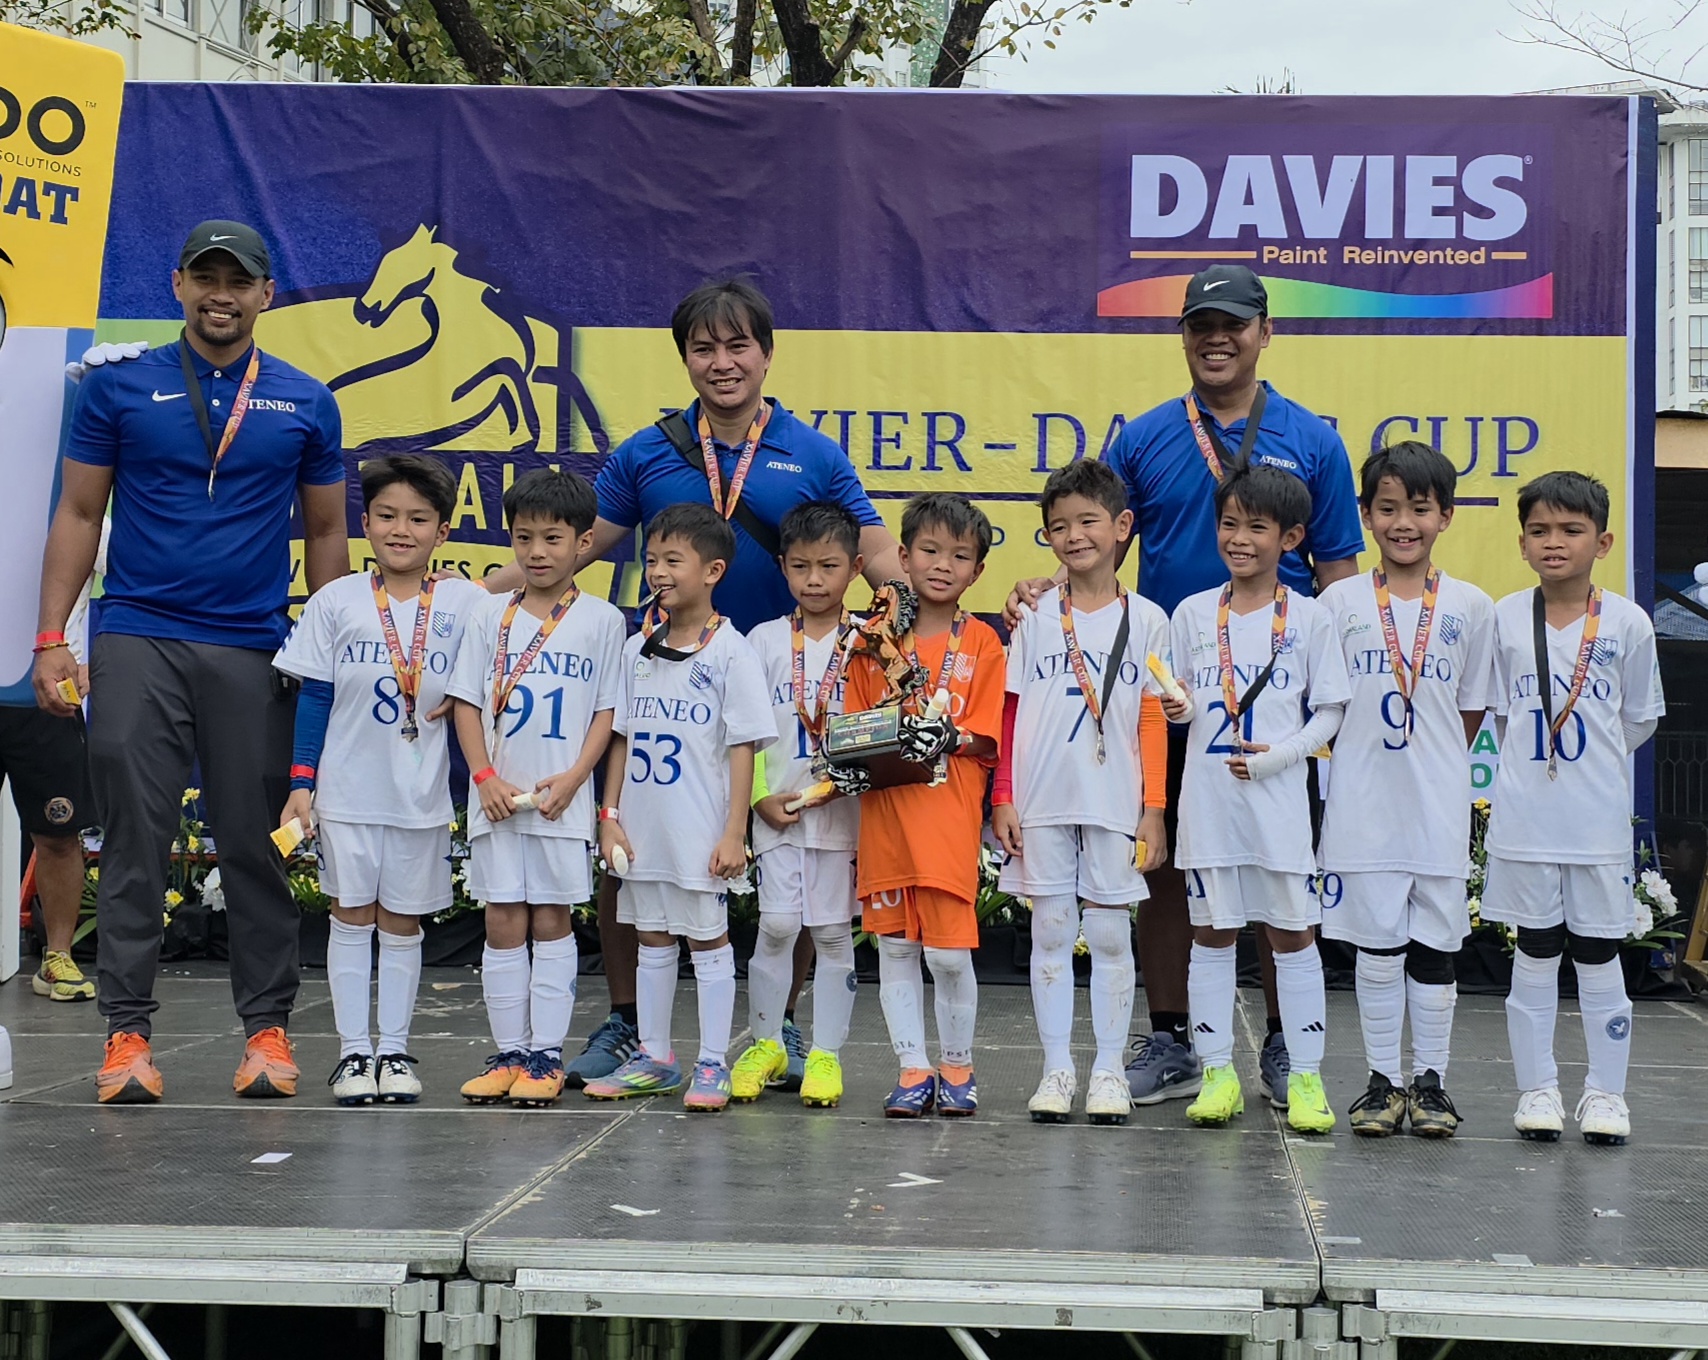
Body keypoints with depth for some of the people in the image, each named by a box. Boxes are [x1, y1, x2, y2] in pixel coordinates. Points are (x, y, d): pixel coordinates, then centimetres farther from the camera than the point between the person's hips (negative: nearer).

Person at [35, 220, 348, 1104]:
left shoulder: (304, 403, 8)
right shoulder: (119, 387, 5)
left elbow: (324, 533, 13)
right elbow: (78, 514, 7)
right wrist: (51, 639, -1)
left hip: (255, 653, 1)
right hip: (137, 642, -1)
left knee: (255, 844, 5)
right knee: (135, 842, -2)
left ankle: (267, 1029, 14)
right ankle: (127, 1033, 4)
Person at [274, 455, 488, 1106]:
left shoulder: (467, 603, -1)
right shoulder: (336, 602, 0)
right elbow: (314, 698, 2)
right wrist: (301, 783, -3)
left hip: (423, 795, 0)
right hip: (347, 790, 0)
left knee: (403, 923, 9)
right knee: (350, 917, 5)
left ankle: (395, 1051, 17)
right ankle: (353, 1051, 12)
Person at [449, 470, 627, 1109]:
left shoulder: (601, 620, 1)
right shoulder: (490, 618, 5)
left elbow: (607, 711, 1)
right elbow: (466, 703, 5)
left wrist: (572, 778, -10)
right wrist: (486, 778, -7)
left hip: (563, 801, -2)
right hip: (496, 799, 2)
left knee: (552, 922, 3)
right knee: (503, 924, 5)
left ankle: (546, 1054, 9)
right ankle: (508, 1053, 12)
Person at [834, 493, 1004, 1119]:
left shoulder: (981, 644, 3)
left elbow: (986, 738, -1)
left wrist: (947, 737, -20)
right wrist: (851, 765, -10)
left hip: (949, 817, -3)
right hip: (883, 812, 3)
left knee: (950, 949, -4)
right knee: (894, 945, 6)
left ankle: (957, 1066, 15)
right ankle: (913, 1068, 16)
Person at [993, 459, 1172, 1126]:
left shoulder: (1146, 620, 3)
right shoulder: (1037, 616, 5)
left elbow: (1154, 722, 3)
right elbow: (1011, 714, 5)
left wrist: (1154, 810, -1)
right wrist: (1003, 798, -1)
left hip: (1116, 803, -1)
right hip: (1042, 801, 1)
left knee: (1110, 933, 3)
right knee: (1050, 932, 5)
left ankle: (1109, 1070, 12)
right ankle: (1056, 1069, 13)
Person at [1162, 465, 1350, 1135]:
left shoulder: (1309, 618, 1)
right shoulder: (1192, 614, 7)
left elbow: (1330, 710, 1)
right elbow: (1179, 702, 13)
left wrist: (1279, 754, -13)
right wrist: (1180, 710, -10)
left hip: (1279, 797, -2)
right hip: (1208, 796, 2)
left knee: (1292, 930, 2)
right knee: (1212, 931, 6)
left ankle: (1305, 1076, 8)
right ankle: (1217, 1072, 13)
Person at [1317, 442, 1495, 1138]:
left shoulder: (1470, 606, 3)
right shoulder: (1341, 601, 2)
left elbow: (1472, 711, 9)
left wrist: (1429, 764, 6)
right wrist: (1363, 762, 1)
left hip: (1439, 807, 0)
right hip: (1362, 807, 0)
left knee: (1434, 945, 6)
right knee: (1376, 945, 5)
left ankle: (1430, 1082, 17)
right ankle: (1383, 1081, 15)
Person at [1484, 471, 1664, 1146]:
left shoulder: (1627, 623, -2)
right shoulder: (1504, 618, -1)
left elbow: (1639, 718, 7)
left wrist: (1591, 764, 7)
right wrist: (1536, 766, 4)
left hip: (1600, 820, -1)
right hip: (1524, 818, 1)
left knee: (1599, 953, 6)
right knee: (1534, 953, 8)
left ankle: (1606, 1091, 17)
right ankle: (1537, 1089, 17)